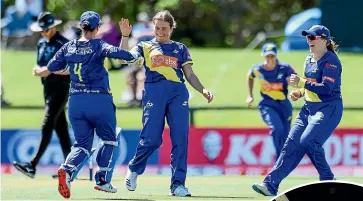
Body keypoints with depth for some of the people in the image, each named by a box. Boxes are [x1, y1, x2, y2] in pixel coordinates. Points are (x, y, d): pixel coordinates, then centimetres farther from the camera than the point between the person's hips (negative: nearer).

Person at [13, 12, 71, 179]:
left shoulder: (63, 44, -12)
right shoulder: (42, 43, 13)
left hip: (61, 88, -8)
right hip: (48, 88, 8)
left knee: (47, 126, -14)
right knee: (60, 127, 10)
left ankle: (32, 166, -22)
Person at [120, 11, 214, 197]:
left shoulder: (180, 48, 23)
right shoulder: (145, 46, 20)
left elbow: (189, 74, 17)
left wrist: (203, 90, 1)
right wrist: (125, 36, -5)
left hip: (178, 92, 2)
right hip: (154, 90, -2)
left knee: (180, 138, -10)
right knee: (151, 139, -9)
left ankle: (178, 184, -9)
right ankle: (133, 169, 18)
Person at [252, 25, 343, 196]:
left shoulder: (330, 60, -14)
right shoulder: (309, 60, 13)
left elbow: (327, 88, -24)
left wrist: (302, 83, -25)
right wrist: (300, 92, 4)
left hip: (328, 109, -8)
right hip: (309, 108, 9)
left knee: (308, 140, -22)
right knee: (291, 143, -1)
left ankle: (327, 180, -2)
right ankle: (271, 184, -5)